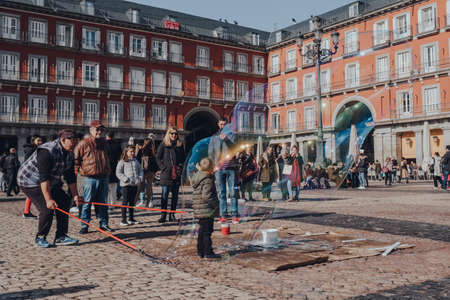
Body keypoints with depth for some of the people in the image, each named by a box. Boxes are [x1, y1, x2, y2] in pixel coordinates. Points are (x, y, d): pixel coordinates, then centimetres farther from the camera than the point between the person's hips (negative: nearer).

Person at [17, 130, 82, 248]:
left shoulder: (69, 154, -2)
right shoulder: (47, 151, -29)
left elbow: (70, 177, 4)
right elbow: (44, 178, -34)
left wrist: (75, 195, 0)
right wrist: (48, 199, -37)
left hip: (50, 183, 9)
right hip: (30, 182, -9)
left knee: (64, 202, 0)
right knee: (47, 209, -18)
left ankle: (61, 237, 7)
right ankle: (40, 238, 3)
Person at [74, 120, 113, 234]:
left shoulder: (104, 143, 14)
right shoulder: (84, 144, -3)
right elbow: (75, 159, 4)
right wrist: (80, 171, -1)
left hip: (104, 178, 5)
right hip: (90, 178, -5)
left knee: (103, 202, 10)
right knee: (87, 203, 0)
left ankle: (104, 224, 19)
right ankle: (84, 226, 8)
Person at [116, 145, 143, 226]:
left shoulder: (135, 161, 15)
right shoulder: (122, 162, -3)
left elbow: (140, 170, 18)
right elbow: (118, 173, -8)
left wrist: (140, 178, 2)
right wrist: (126, 179, -16)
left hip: (135, 184, 5)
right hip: (126, 185, -5)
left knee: (132, 202, 12)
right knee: (125, 202, -1)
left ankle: (131, 218, 21)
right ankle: (123, 220, 3)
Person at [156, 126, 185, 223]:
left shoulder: (180, 145, 11)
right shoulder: (163, 145, 2)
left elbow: (183, 158, 16)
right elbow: (158, 158, 1)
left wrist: (181, 167, 1)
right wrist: (163, 168, -8)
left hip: (177, 174, 3)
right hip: (166, 174, -3)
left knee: (175, 195, 6)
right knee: (164, 195, -3)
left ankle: (172, 215, 14)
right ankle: (163, 215, 2)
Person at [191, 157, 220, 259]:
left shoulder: (197, 177, 7)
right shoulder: (208, 180, -18)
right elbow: (206, 196, -24)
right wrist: (216, 203, -14)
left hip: (199, 211, 9)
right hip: (207, 211, -9)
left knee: (202, 231, 17)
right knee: (207, 231, -3)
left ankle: (200, 251, 24)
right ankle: (208, 252, 2)